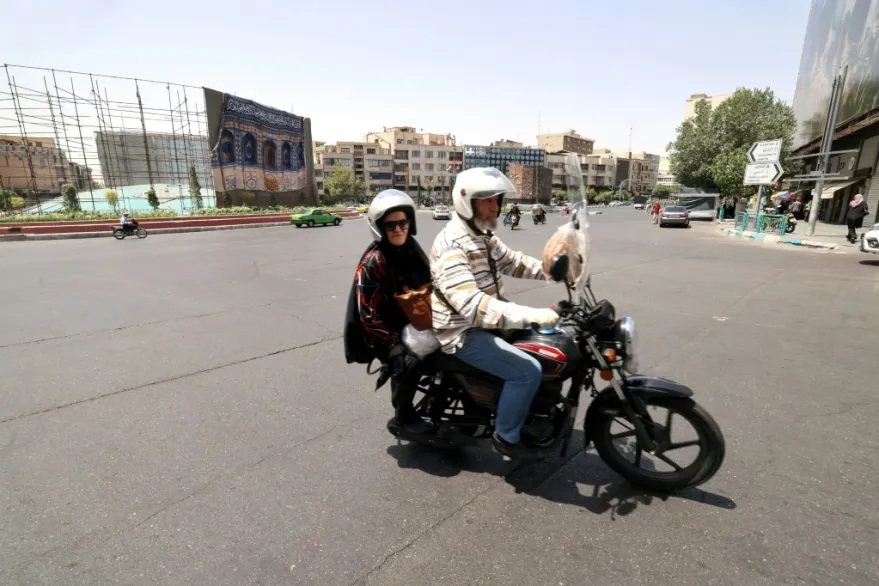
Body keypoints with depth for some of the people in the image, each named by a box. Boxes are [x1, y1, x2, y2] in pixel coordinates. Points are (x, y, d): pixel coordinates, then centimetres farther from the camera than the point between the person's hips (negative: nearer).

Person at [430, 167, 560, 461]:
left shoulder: (482, 235, 5)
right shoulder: (451, 246, -27)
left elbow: (511, 260, 15)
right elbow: (471, 304, -38)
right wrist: (531, 314, -43)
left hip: (486, 320, 10)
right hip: (465, 333, -10)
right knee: (528, 370, -19)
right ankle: (506, 436, 5)